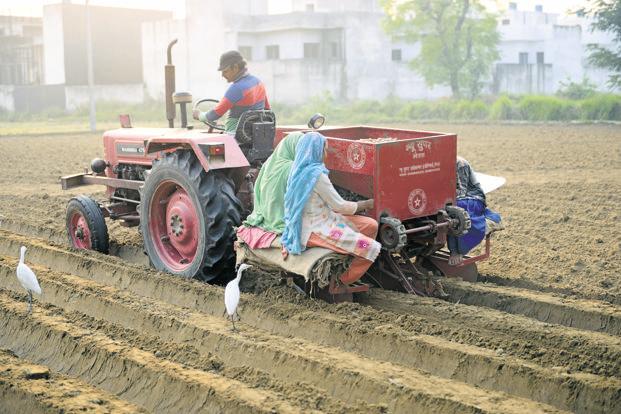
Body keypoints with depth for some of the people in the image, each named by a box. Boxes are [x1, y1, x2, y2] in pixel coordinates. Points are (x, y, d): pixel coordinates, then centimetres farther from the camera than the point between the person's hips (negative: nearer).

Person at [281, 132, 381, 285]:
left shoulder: (300, 170, 8)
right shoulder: (316, 174, -20)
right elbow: (339, 206, -14)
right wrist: (366, 204, 1)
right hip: (316, 230, -10)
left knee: (371, 225, 8)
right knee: (371, 248, -16)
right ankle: (342, 282, 3)